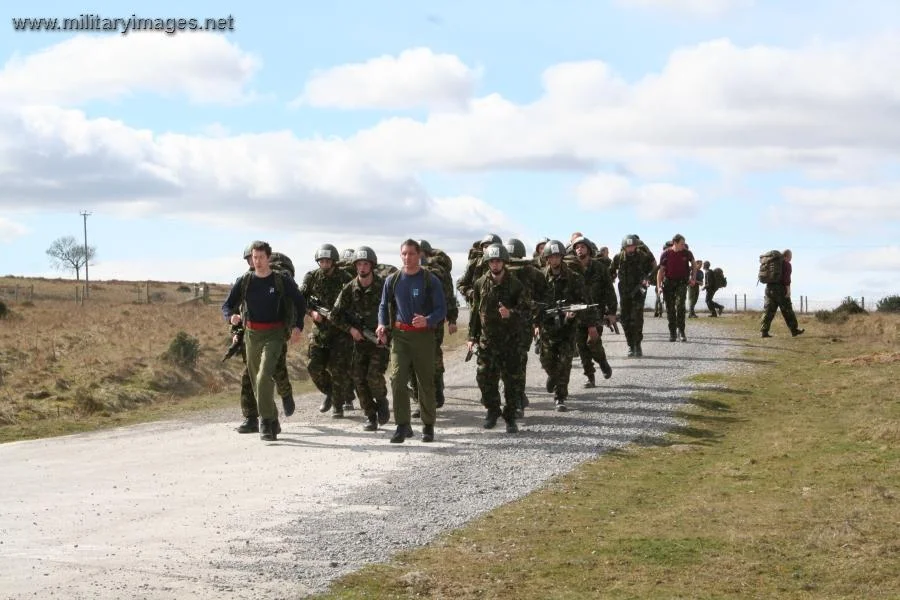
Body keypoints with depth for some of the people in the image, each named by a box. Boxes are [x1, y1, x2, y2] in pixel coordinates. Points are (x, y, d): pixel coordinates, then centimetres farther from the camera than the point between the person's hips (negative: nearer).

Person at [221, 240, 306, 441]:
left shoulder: (282, 280, -3)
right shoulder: (244, 281, 4)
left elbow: (300, 302, 6)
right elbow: (227, 305, 5)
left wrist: (298, 326, -8)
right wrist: (231, 316, -18)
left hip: (274, 334, -4)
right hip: (252, 334, 4)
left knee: (264, 376, -22)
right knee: (256, 380, 9)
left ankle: (266, 421, -20)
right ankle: (273, 422, 23)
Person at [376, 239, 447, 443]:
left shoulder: (431, 281, -2)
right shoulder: (392, 280, 7)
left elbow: (441, 309, -4)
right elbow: (384, 306, 17)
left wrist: (427, 321, -24)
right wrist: (382, 325, -3)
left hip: (423, 335, -2)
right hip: (400, 335, 2)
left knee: (426, 382, 5)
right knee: (397, 379, -12)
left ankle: (428, 426, 19)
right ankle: (402, 425, -8)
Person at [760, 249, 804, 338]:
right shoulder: (787, 264, -5)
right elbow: (786, 278, -16)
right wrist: (788, 290, -16)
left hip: (769, 287, 6)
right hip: (780, 289, -6)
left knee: (768, 310, 2)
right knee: (787, 310, 2)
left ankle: (764, 331, -6)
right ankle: (794, 330, 10)